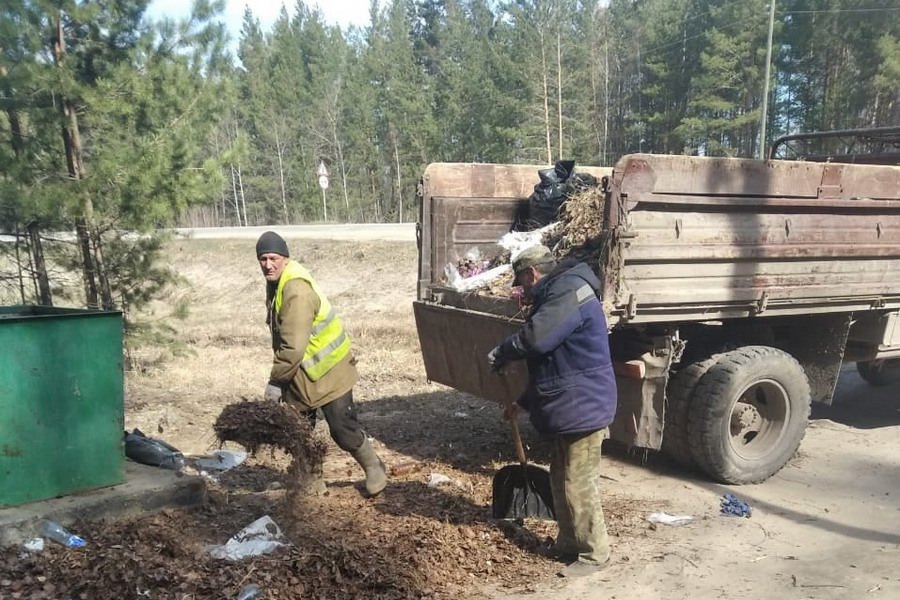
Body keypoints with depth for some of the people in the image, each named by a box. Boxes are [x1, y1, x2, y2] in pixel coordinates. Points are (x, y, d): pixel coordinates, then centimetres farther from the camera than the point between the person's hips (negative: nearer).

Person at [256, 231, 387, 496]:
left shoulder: (297, 290, -28)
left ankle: (373, 468, 22)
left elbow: (293, 346, -32)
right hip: (299, 374, 9)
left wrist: (276, 381, -24)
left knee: (343, 429, -2)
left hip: (328, 371, -9)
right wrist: (281, 377, 17)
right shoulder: (276, 283, 4)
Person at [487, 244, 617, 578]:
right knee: (561, 481, 18)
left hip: (583, 407, -11)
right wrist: (523, 403, 29)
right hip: (568, 407, 11)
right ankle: (569, 543, 31)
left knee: (578, 485, -2)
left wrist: (500, 354, -10)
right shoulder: (556, 296, 19)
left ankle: (594, 554, 12)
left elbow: (536, 338, -29)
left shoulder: (569, 291, -16)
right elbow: (549, 362, 26)